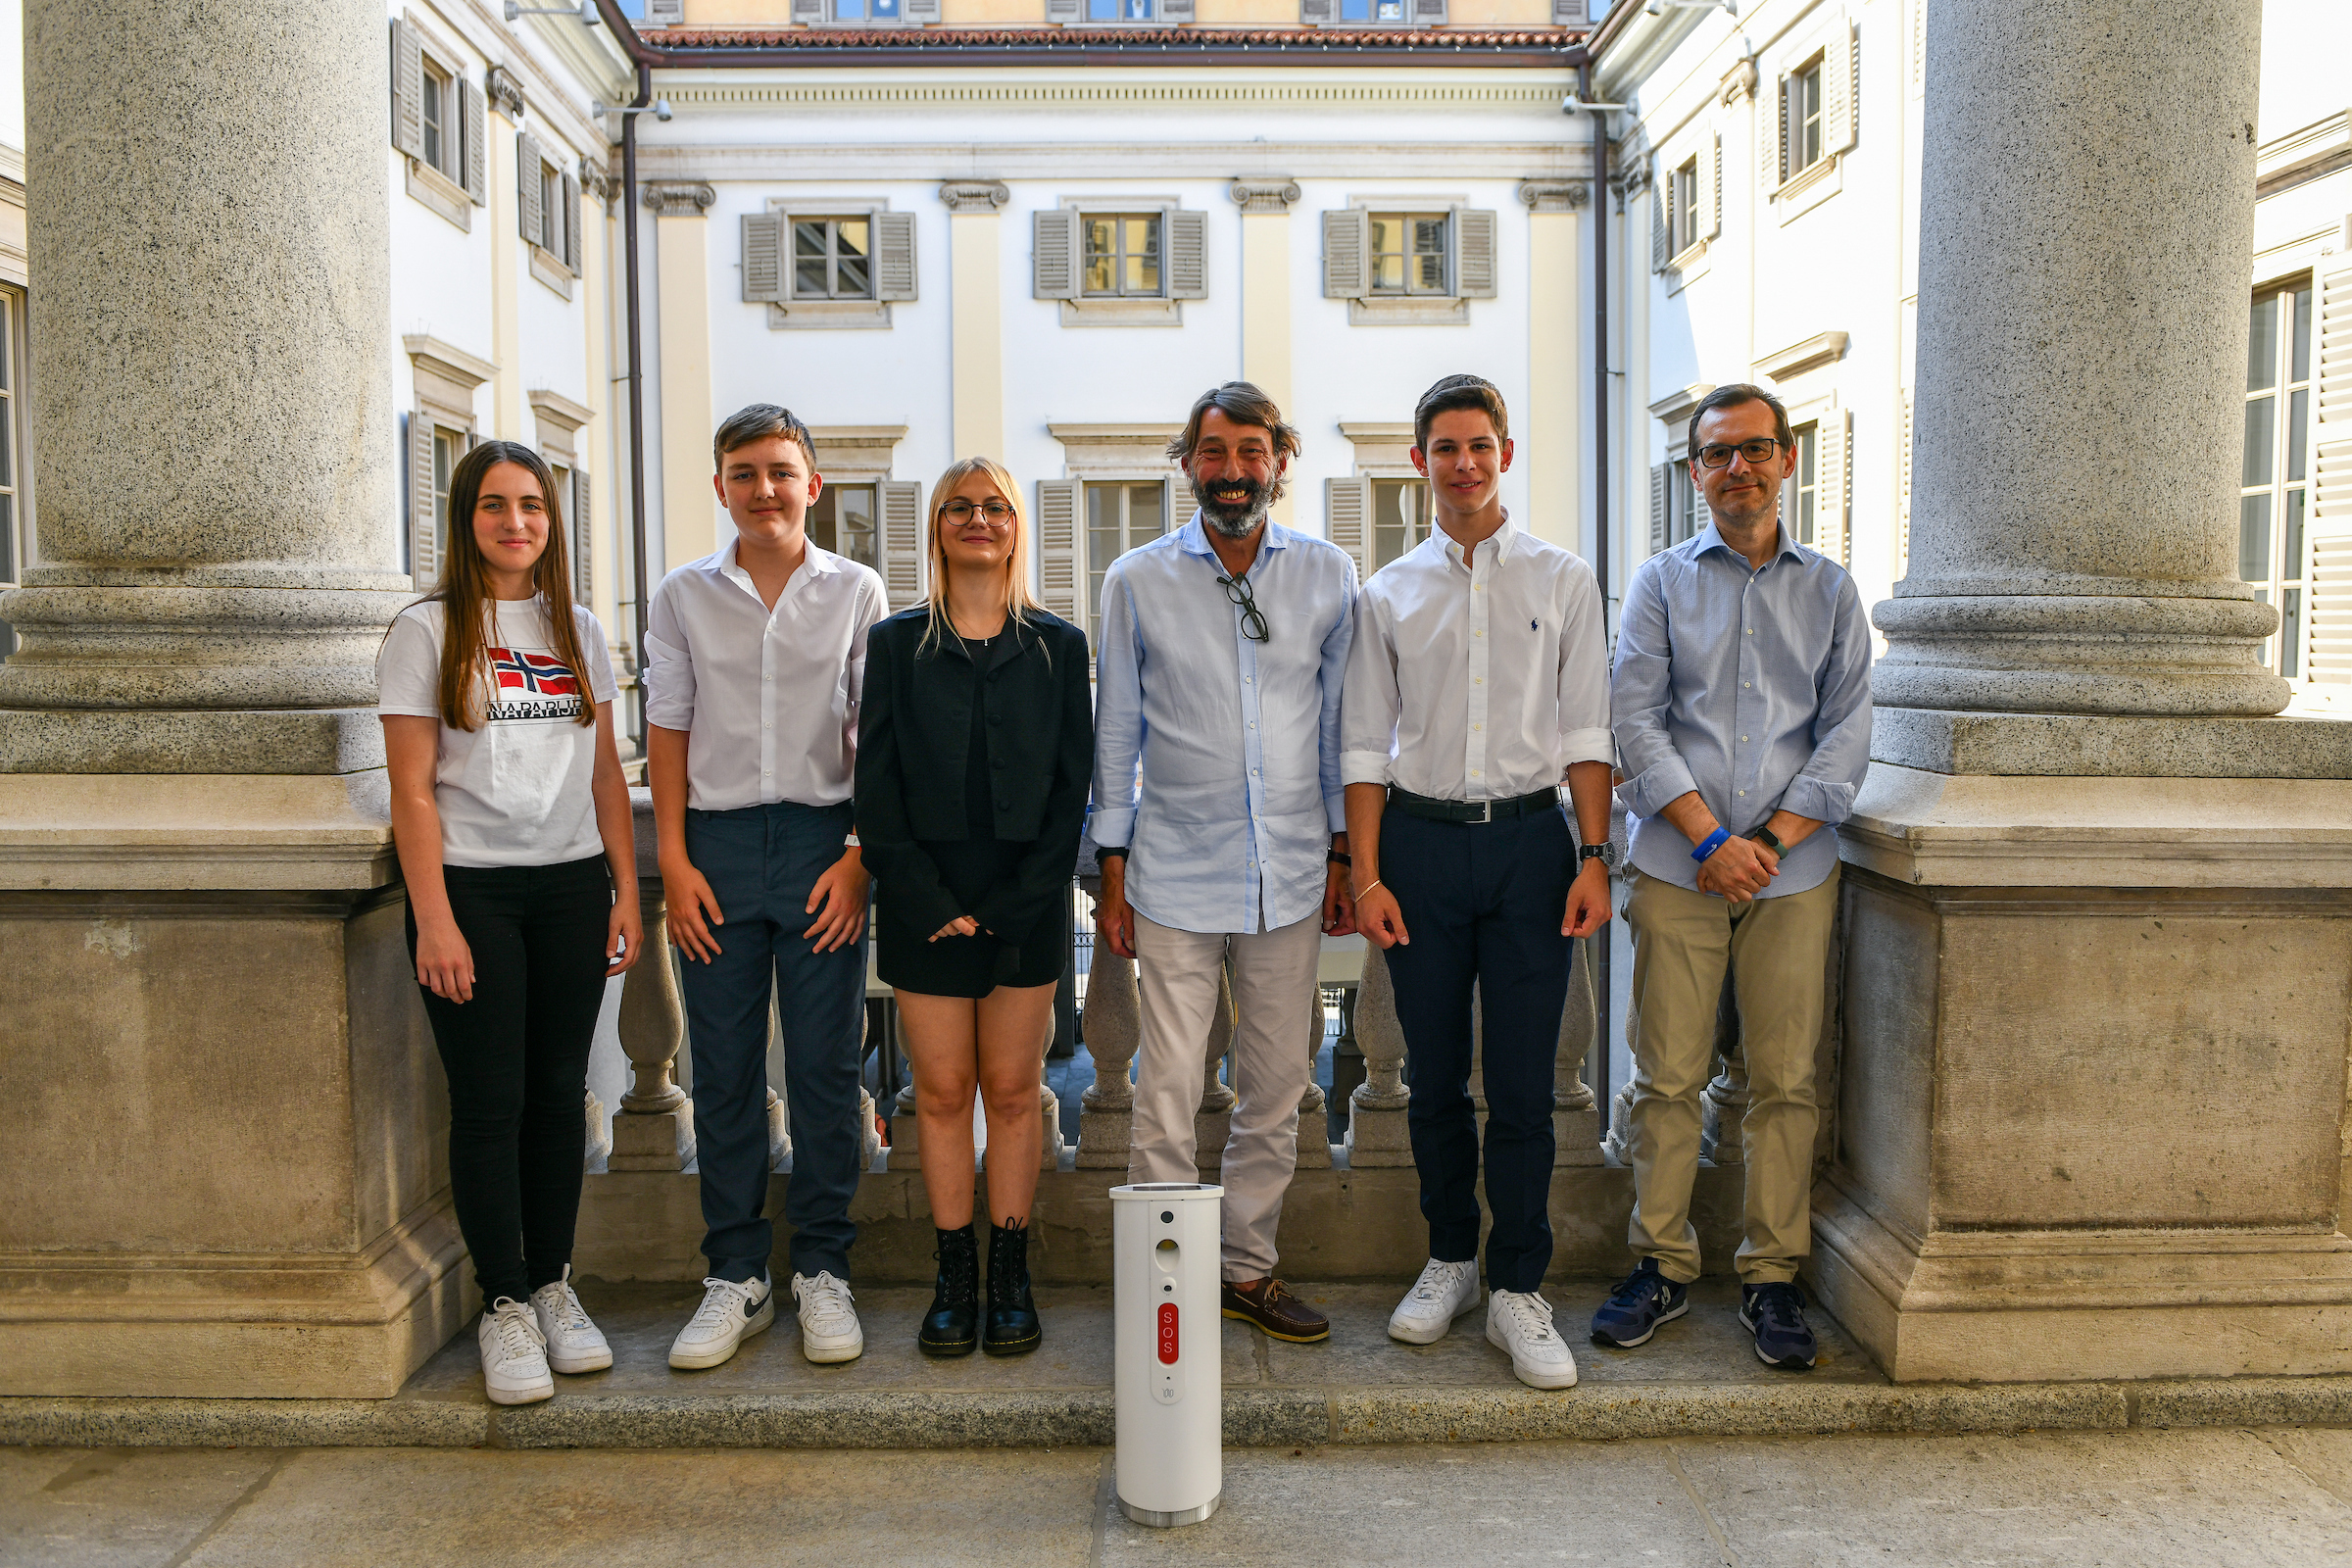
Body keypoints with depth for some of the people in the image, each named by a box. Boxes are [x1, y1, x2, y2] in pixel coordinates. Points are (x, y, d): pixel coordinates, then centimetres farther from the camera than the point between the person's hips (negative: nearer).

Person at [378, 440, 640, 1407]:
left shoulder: (578, 630, 11)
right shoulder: (428, 630, -1)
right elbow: (413, 791, -5)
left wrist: (626, 888, 6)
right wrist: (435, 922, -12)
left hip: (571, 887, 4)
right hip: (471, 887, -3)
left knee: (560, 1091, 8)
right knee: (489, 1100, 0)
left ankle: (553, 1287, 21)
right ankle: (504, 1306, 12)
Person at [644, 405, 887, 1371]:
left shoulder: (856, 592, 3)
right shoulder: (685, 596, 7)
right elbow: (668, 733, 7)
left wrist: (858, 855, -6)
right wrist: (674, 861, -1)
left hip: (823, 839, -1)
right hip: (719, 841, 1)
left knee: (825, 1066, 3)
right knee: (723, 1068, 5)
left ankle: (823, 1271, 16)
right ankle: (736, 1275, 17)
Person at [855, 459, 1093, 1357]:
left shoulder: (1058, 646, 6)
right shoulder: (897, 643, 5)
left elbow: (1072, 785, 2)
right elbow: (876, 786, 0)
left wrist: (1015, 902, -7)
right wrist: (930, 902, -9)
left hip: (1027, 904, 0)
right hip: (923, 903, 0)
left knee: (1012, 1089, 6)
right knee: (942, 1091, 4)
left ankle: (1010, 1275, 16)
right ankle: (954, 1278, 15)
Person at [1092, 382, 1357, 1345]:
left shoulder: (1328, 575, 5)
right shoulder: (1138, 580, 1)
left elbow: (1339, 722, 11)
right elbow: (1117, 732, 4)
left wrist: (1342, 852, 8)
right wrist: (1113, 871, 2)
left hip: (1291, 873, 2)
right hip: (1177, 874, -2)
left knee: (1276, 1091, 11)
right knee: (1166, 1096, -2)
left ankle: (1248, 1270, 26)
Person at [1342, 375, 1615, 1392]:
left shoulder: (1562, 581, 6)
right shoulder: (1387, 594, 8)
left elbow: (1585, 732, 4)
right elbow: (1365, 746, 6)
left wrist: (1594, 858, -4)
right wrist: (1367, 876, -1)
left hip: (1530, 839, -1)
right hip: (1421, 841, 1)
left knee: (1522, 1083, 0)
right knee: (1435, 1078, 9)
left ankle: (1518, 1292, 12)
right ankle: (1451, 1259, 27)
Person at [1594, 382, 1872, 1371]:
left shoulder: (1829, 590, 12)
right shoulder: (1662, 581, 8)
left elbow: (1847, 732, 5)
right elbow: (1636, 719, -2)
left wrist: (1774, 840, -8)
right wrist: (1711, 838, -11)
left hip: (1793, 871, 1)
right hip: (1677, 866, -1)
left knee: (1785, 1079, 4)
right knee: (1668, 1075, 2)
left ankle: (1772, 1276, 16)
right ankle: (1661, 1265, 15)